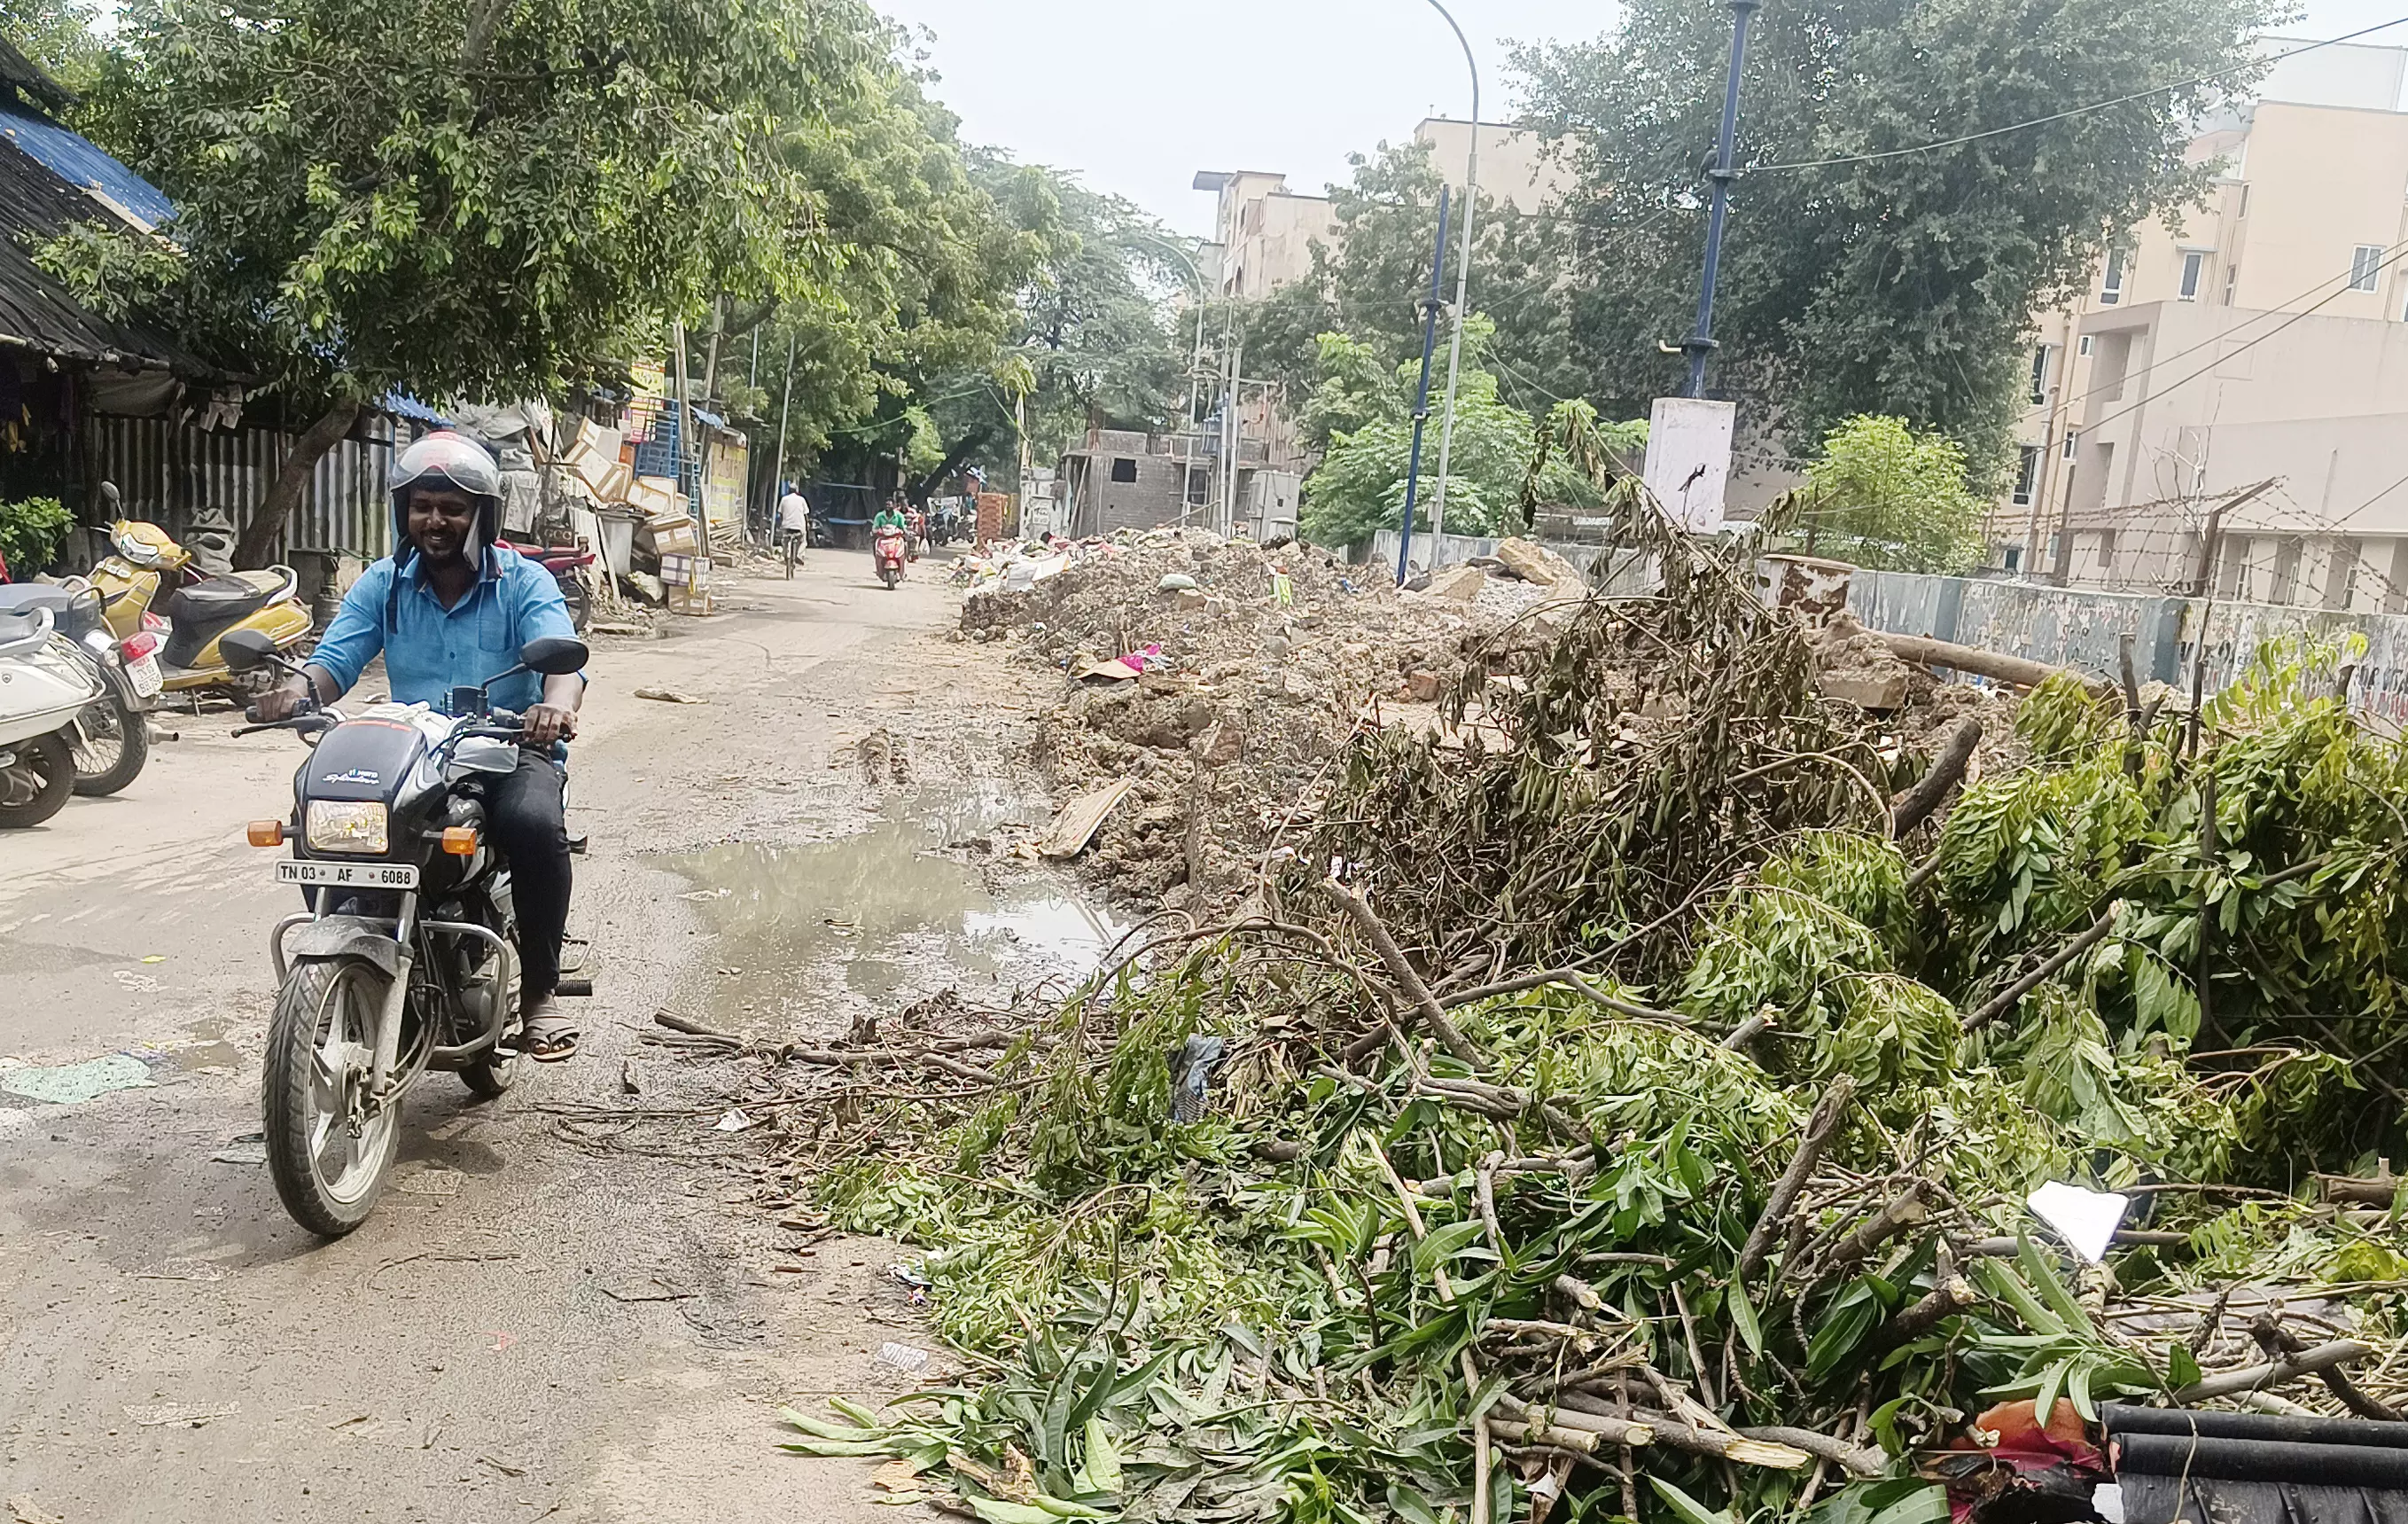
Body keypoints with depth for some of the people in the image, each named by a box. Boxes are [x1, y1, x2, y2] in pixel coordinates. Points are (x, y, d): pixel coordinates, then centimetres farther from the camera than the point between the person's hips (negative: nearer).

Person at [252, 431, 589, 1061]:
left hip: (510, 750, -4)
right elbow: (336, 659, -2)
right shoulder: (383, 584, 9)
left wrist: (557, 702, -44)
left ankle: (539, 992, -19)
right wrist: (299, 687, -28)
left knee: (535, 823, -36)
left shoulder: (523, 583, -2)